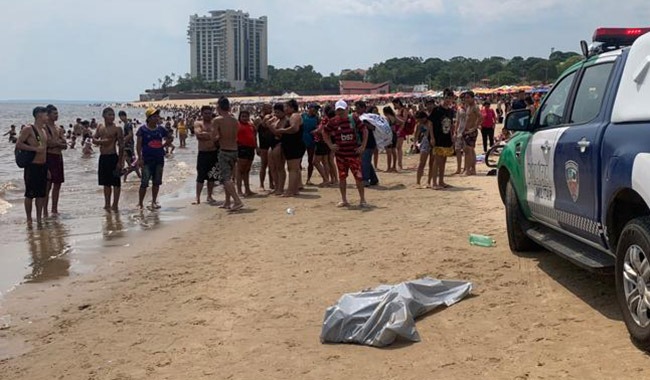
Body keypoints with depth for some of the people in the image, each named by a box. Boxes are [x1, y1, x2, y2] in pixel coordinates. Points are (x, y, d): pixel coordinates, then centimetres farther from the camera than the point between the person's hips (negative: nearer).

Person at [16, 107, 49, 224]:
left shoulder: (44, 130, 14)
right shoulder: (28, 129, -8)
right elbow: (18, 144, -14)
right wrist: (35, 148, -21)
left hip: (43, 166, 7)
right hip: (32, 166, -7)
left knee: (42, 193, 8)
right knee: (30, 194, -1)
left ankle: (39, 218, 16)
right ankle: (29, 219, 7)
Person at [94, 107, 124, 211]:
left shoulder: (117, 129, -7)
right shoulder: (100, 127, 11)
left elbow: (121, 146, -10)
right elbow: (94, 140, 10)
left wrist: (120, 161, -14)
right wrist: (101, 141, -13)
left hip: (113, 157, -6)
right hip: (102, 157, 6)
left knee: (115, 182, -3)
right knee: (106, 183, 12)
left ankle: (115, 205, 2)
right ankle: (107, 204, 20)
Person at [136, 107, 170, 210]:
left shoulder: (161, 129, 6)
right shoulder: (143, 129, -6)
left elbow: (166, 139, 21)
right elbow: (138, 144, -7)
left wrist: (164, 144, 1)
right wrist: (140, 158, -13)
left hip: (159, 159, 5)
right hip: (147, 160, -5)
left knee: (156, 182, 11)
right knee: (144, 182, -6)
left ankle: (154, 202, 23)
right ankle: (140, 203, 4)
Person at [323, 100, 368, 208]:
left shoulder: (354, 119, -4)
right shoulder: (333, 121, 0)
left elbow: (364, 131, 1)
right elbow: (325, 133, 12)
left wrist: (363, 146, -4)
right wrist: (330, 145, 1)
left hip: (354, 153, -2)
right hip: (340, 154, 2)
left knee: (358, 176, -3)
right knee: (342, 177, 8)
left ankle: (362, 200, 7)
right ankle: (344, 200, 19)